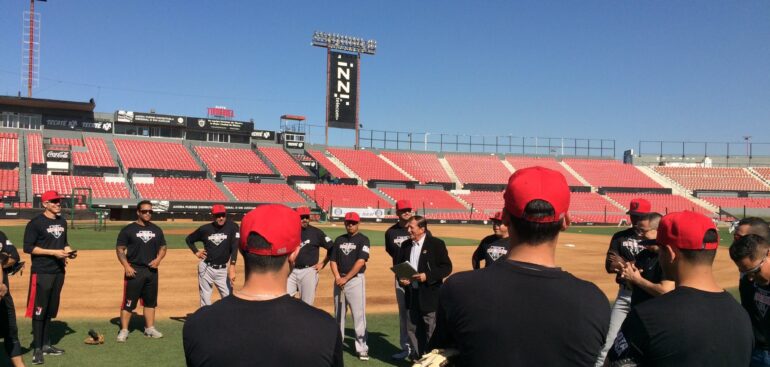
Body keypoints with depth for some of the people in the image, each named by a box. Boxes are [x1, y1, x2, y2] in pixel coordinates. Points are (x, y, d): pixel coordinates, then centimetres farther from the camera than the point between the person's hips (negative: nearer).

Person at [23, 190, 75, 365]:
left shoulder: (62, 222, 12)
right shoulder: (36, 223, -10)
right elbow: (28, 247, -13)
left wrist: (69, 250, 2)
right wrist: (54, 252, -19)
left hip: (59, 272, 7)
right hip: (42, 272, -7)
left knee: (50, 310, 14)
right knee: (38, 311, -3)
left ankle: (46, 345, 24)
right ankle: (37, 349, 4)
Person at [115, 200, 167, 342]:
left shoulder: (156, 230, 10)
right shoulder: (128, 229, -3)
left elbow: (163, 247, 16)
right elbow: (120, 249, -3)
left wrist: (158, 259, -4)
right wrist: (126, 266, -15)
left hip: (152, 270, 5)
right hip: (134, 270, -5)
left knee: (150, 300, 11)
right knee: (129, 301, -3)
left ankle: (150, 328, 20)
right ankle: (124, 330, 4)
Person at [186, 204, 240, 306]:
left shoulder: (232, 227, -6)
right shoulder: (205, 229, 0)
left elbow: (234, 247, -13)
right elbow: (188, 239, 17)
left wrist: (232, 267, -22)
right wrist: (196, 252, 3)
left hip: (223, 270, -1)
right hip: (206, 268, 1)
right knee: (205, 300, 6)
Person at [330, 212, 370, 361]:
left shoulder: (363, 240, -4)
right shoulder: (339, 240, 12)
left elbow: (360, 262, -12)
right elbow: (333, 260, 11)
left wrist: (346, 278, -14)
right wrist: (337, 277, -6)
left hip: (356, 280, -5)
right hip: (339, 280, 5)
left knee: (359, 314, -7)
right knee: (338, 313, 13)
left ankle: (362, 348, -3)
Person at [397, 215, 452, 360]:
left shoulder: (436, 244, -9)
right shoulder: (406, 245, 8)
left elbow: (447, 267, -11)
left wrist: (427, 276, -21)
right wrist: (401, 278, -4)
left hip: (430, 295, -6)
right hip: (412, 295, 6)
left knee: (431, 330, 1)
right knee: (413, 329, 12)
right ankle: (418, 357, 26)